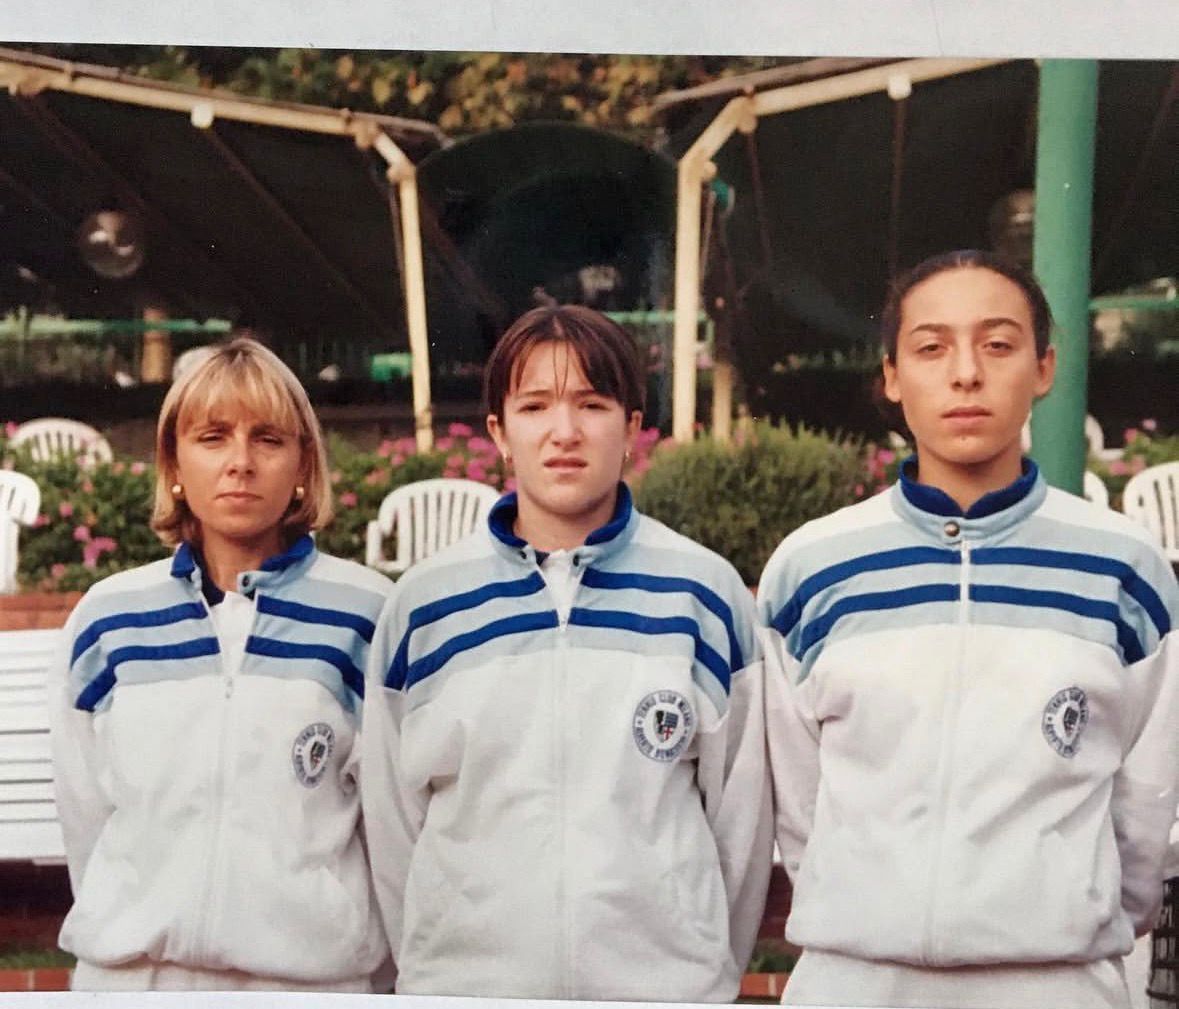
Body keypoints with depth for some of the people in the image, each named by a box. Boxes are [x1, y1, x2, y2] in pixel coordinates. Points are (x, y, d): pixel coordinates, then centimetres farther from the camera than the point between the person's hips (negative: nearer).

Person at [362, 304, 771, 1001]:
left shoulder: (706, 593, -2)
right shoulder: (424, 604, 0)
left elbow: (740, 816, 3)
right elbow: (392, 825, 5)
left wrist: (716, 970, 5)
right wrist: (426, 967, 6)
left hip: (666, 984, 0)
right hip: (464, 985, 1)